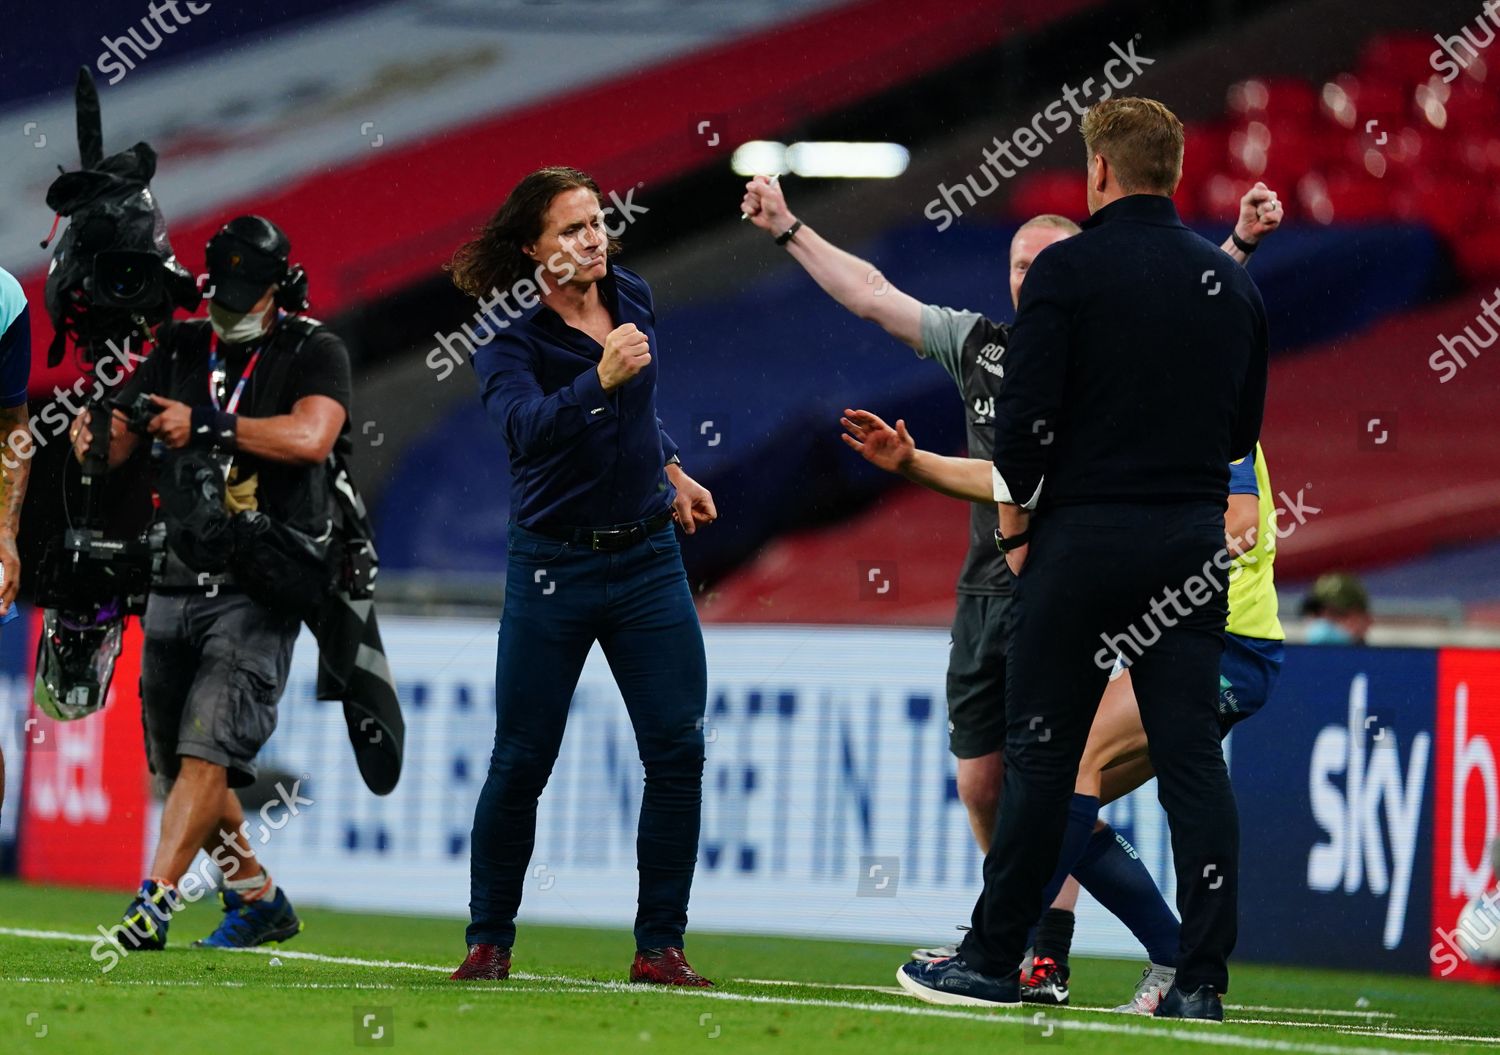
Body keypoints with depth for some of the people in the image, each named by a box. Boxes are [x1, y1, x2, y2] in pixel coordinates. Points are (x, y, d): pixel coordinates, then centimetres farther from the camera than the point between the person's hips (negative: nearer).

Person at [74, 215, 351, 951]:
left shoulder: (313, 353, -1)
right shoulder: (181, 347, 13)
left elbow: (310, 437, -20)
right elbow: (115, 441, 8)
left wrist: (206, 427, -16)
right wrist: (97, 435, -16)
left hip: (258, 591, -6)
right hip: (176, 580, 6)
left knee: (209, 749, -17)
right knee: (174, 760, 10)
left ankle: (154, 903, -22)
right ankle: (259, 901, 25)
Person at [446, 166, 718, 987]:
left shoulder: (632, 297, 3)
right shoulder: (509, 336, -14)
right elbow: (528, 426, -34)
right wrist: (599, 379, -46)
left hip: (648, 557, 4)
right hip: (553, 565, -4)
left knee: (678, 750, -4)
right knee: (522, 761, 0)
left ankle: (660, 948, 2)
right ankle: (489, 940, 15)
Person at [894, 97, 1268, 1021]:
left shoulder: (1069, 270, -8)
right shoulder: (1231, 284, 8)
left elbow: (1025, 415, -11)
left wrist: (1016, 525, 2)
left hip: (1086, 536, -4)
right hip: (1196, 545, 4)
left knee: (1042, 754, 3)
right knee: (1194, 760, 2)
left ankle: (994, 961, 9)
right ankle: (1203, 978, -3)